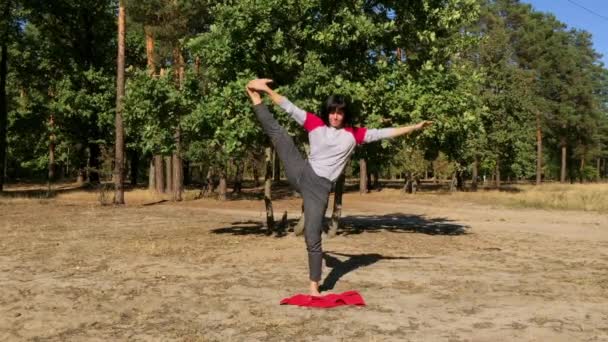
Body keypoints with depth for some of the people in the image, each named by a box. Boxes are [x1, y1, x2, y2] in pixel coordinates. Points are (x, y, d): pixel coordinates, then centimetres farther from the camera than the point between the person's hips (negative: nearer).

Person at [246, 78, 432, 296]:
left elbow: (385, 133, 7)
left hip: (320, 187, -1)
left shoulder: (353, 134, 6)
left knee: (313, 238, -3)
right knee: (276, 131, -11)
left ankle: (314, 286, 8)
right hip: (302, 174, 1)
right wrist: (268, 90, 3)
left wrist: (415, 128, 7)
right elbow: (289, 107, 6)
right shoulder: (315, 124, 6)